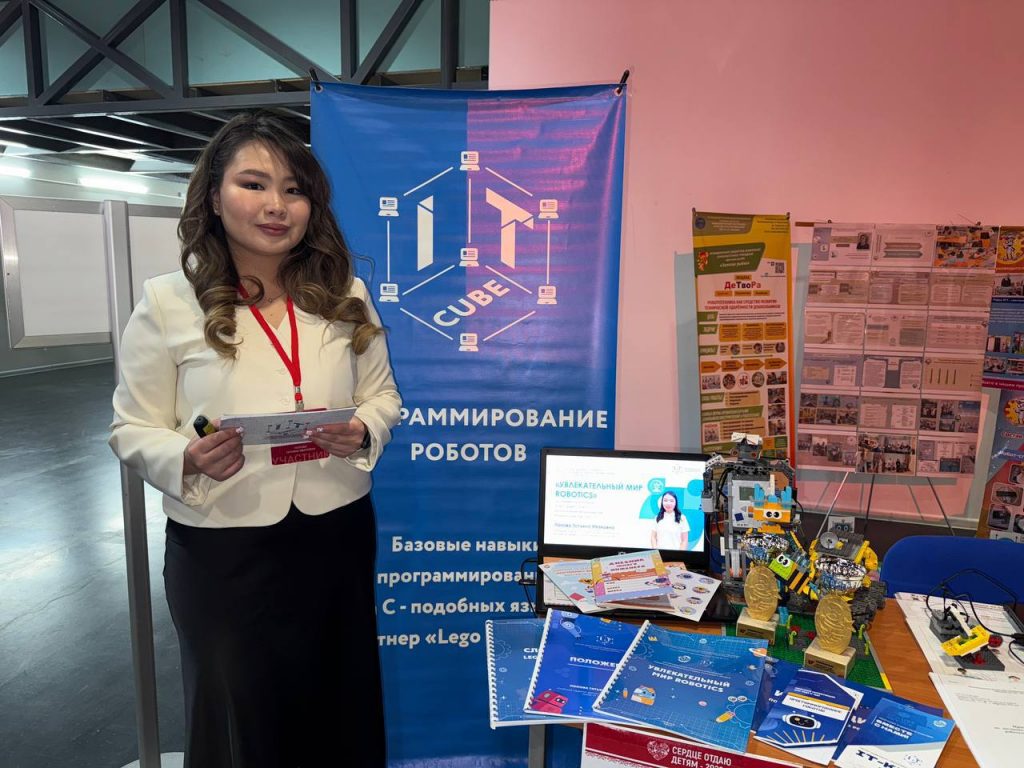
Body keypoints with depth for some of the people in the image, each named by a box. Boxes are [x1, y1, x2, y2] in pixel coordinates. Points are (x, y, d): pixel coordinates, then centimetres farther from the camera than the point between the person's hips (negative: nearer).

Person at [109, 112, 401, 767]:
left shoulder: (346, 294, 2)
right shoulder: (167, 302, -6)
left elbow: (384, 396, 8)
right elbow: (133, 430, -3)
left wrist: (363, 432, -13)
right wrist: (189, 461, -23)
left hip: (338, 535, 3)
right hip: (221, 547, -2)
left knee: (339, 710, 19)